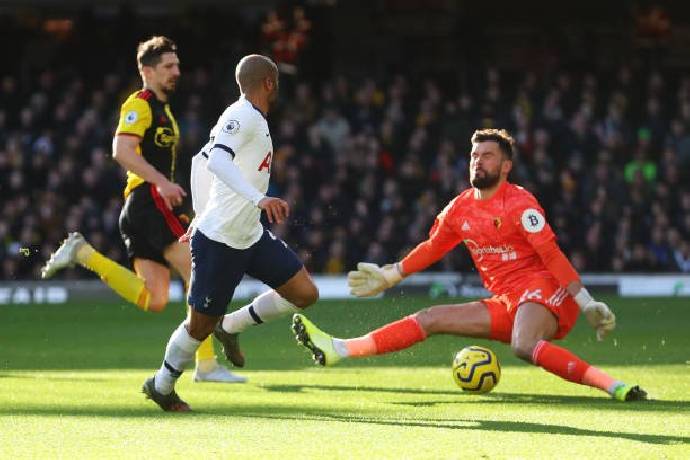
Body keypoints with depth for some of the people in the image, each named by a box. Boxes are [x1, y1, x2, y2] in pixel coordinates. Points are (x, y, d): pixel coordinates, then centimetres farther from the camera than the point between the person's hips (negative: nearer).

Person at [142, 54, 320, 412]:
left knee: (304, 293, 0)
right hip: (219, 241, -9)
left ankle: (230, 327, 16)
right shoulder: (243, 116, -16)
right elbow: (217, 161, -34)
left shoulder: (253, 119, 12)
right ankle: (161, 385, 24)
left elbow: (201, 161, 22)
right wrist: (259, 198, -44)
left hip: (251, 236, 9)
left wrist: (201, 217, 24)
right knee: (200, 325, 2)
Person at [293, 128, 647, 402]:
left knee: (523, 346, -38)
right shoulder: (460, 209, 10)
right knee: (429, 320, 5)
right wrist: (389, 276, 30)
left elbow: (552, 255, -16)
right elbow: (431, 248, 27)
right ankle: (337, 350, 5)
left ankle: (614, 386, -39)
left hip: (542, 292, -8)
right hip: (505, 304, 8)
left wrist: (588, 305, -20)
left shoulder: (519, 204, -11)